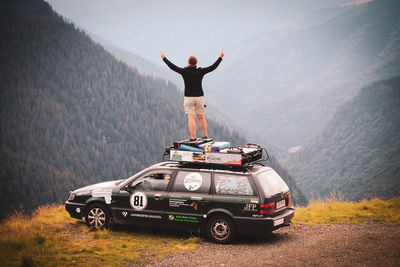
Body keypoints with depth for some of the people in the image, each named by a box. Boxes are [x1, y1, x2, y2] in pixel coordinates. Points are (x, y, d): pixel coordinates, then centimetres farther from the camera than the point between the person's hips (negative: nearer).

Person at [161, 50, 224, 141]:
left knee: (191, 118, -5)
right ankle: (205, 136, 21)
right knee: (201, 117, 13)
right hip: (199, 97, 2)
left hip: (188, 97, -2)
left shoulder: (184, 71, -8)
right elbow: (213, 67, 1)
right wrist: (220, 57, 11)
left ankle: (193, 138, -10)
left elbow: (172, 66, 0)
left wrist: (164, 58, 13)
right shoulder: (200, 71, -6)